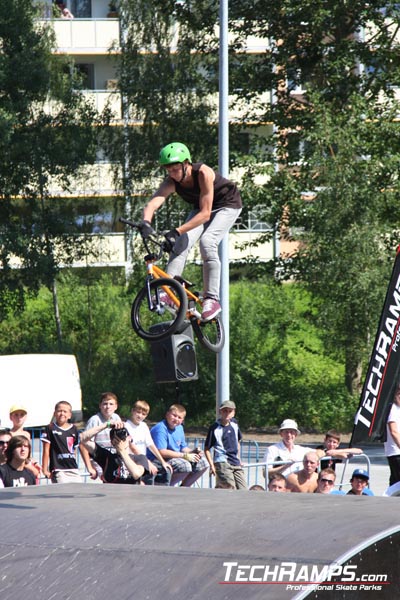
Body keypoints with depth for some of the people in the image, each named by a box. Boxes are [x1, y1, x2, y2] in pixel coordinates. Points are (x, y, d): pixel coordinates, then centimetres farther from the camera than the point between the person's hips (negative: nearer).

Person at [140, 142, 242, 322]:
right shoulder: (171, 182, -22)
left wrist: (178, 231, -48)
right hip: (200, 207, 5)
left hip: (227, 205, -5)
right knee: (183, 241, -19)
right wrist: (146, 223, -58)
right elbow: (152, 203, -36)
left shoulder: (203, 173, -36)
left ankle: (212, 299, -23)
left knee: (207, 242, -27)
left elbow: (205, 213, -39)